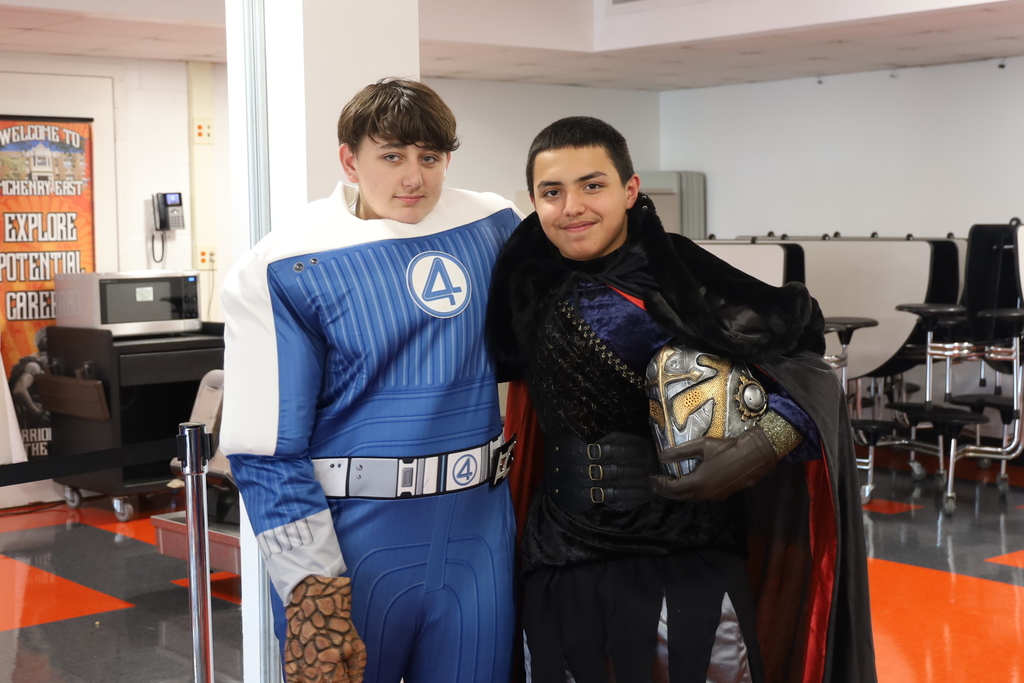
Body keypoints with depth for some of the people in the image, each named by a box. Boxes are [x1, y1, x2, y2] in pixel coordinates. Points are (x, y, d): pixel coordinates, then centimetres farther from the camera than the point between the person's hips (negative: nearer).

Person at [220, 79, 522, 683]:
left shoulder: (493, 226, 4)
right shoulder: (288, 270, -8)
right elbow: (267, 447, -9)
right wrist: (313, 596, -14)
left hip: (479, 530, 4)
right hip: (354, 536, -3)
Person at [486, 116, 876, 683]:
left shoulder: (683, 281, -11)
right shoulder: (530, 285, 3)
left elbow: (807, 372, -11)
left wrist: (758, 448, -26)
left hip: (685, 567, -4)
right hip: (562, 569, 4)